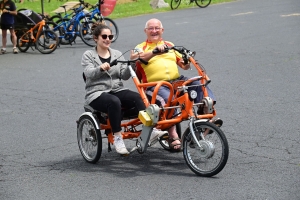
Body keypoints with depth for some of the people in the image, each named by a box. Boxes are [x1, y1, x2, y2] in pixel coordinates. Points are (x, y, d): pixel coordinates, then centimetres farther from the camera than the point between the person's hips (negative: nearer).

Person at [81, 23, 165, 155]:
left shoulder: (117, 54, 17)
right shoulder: (88, 55, 7)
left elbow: (124, 76, 7)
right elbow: (89, 73, -12)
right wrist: (101, 68, -32)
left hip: (117, 90, 4)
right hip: (97, 93, -4)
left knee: (137, 97, -27)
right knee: (114, 101, -38)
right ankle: (117, 138, -33)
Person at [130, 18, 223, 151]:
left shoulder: (170, 45, 27)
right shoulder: (141, 47, 14)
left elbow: (183, 65, 21)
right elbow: (133, 58, -11)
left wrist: (186, 63, -5)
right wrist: (154, 52, -26)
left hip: (177, 80, 5)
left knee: (200, 85, -19)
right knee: (168, 99, -35)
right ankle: (173, 136, -37)